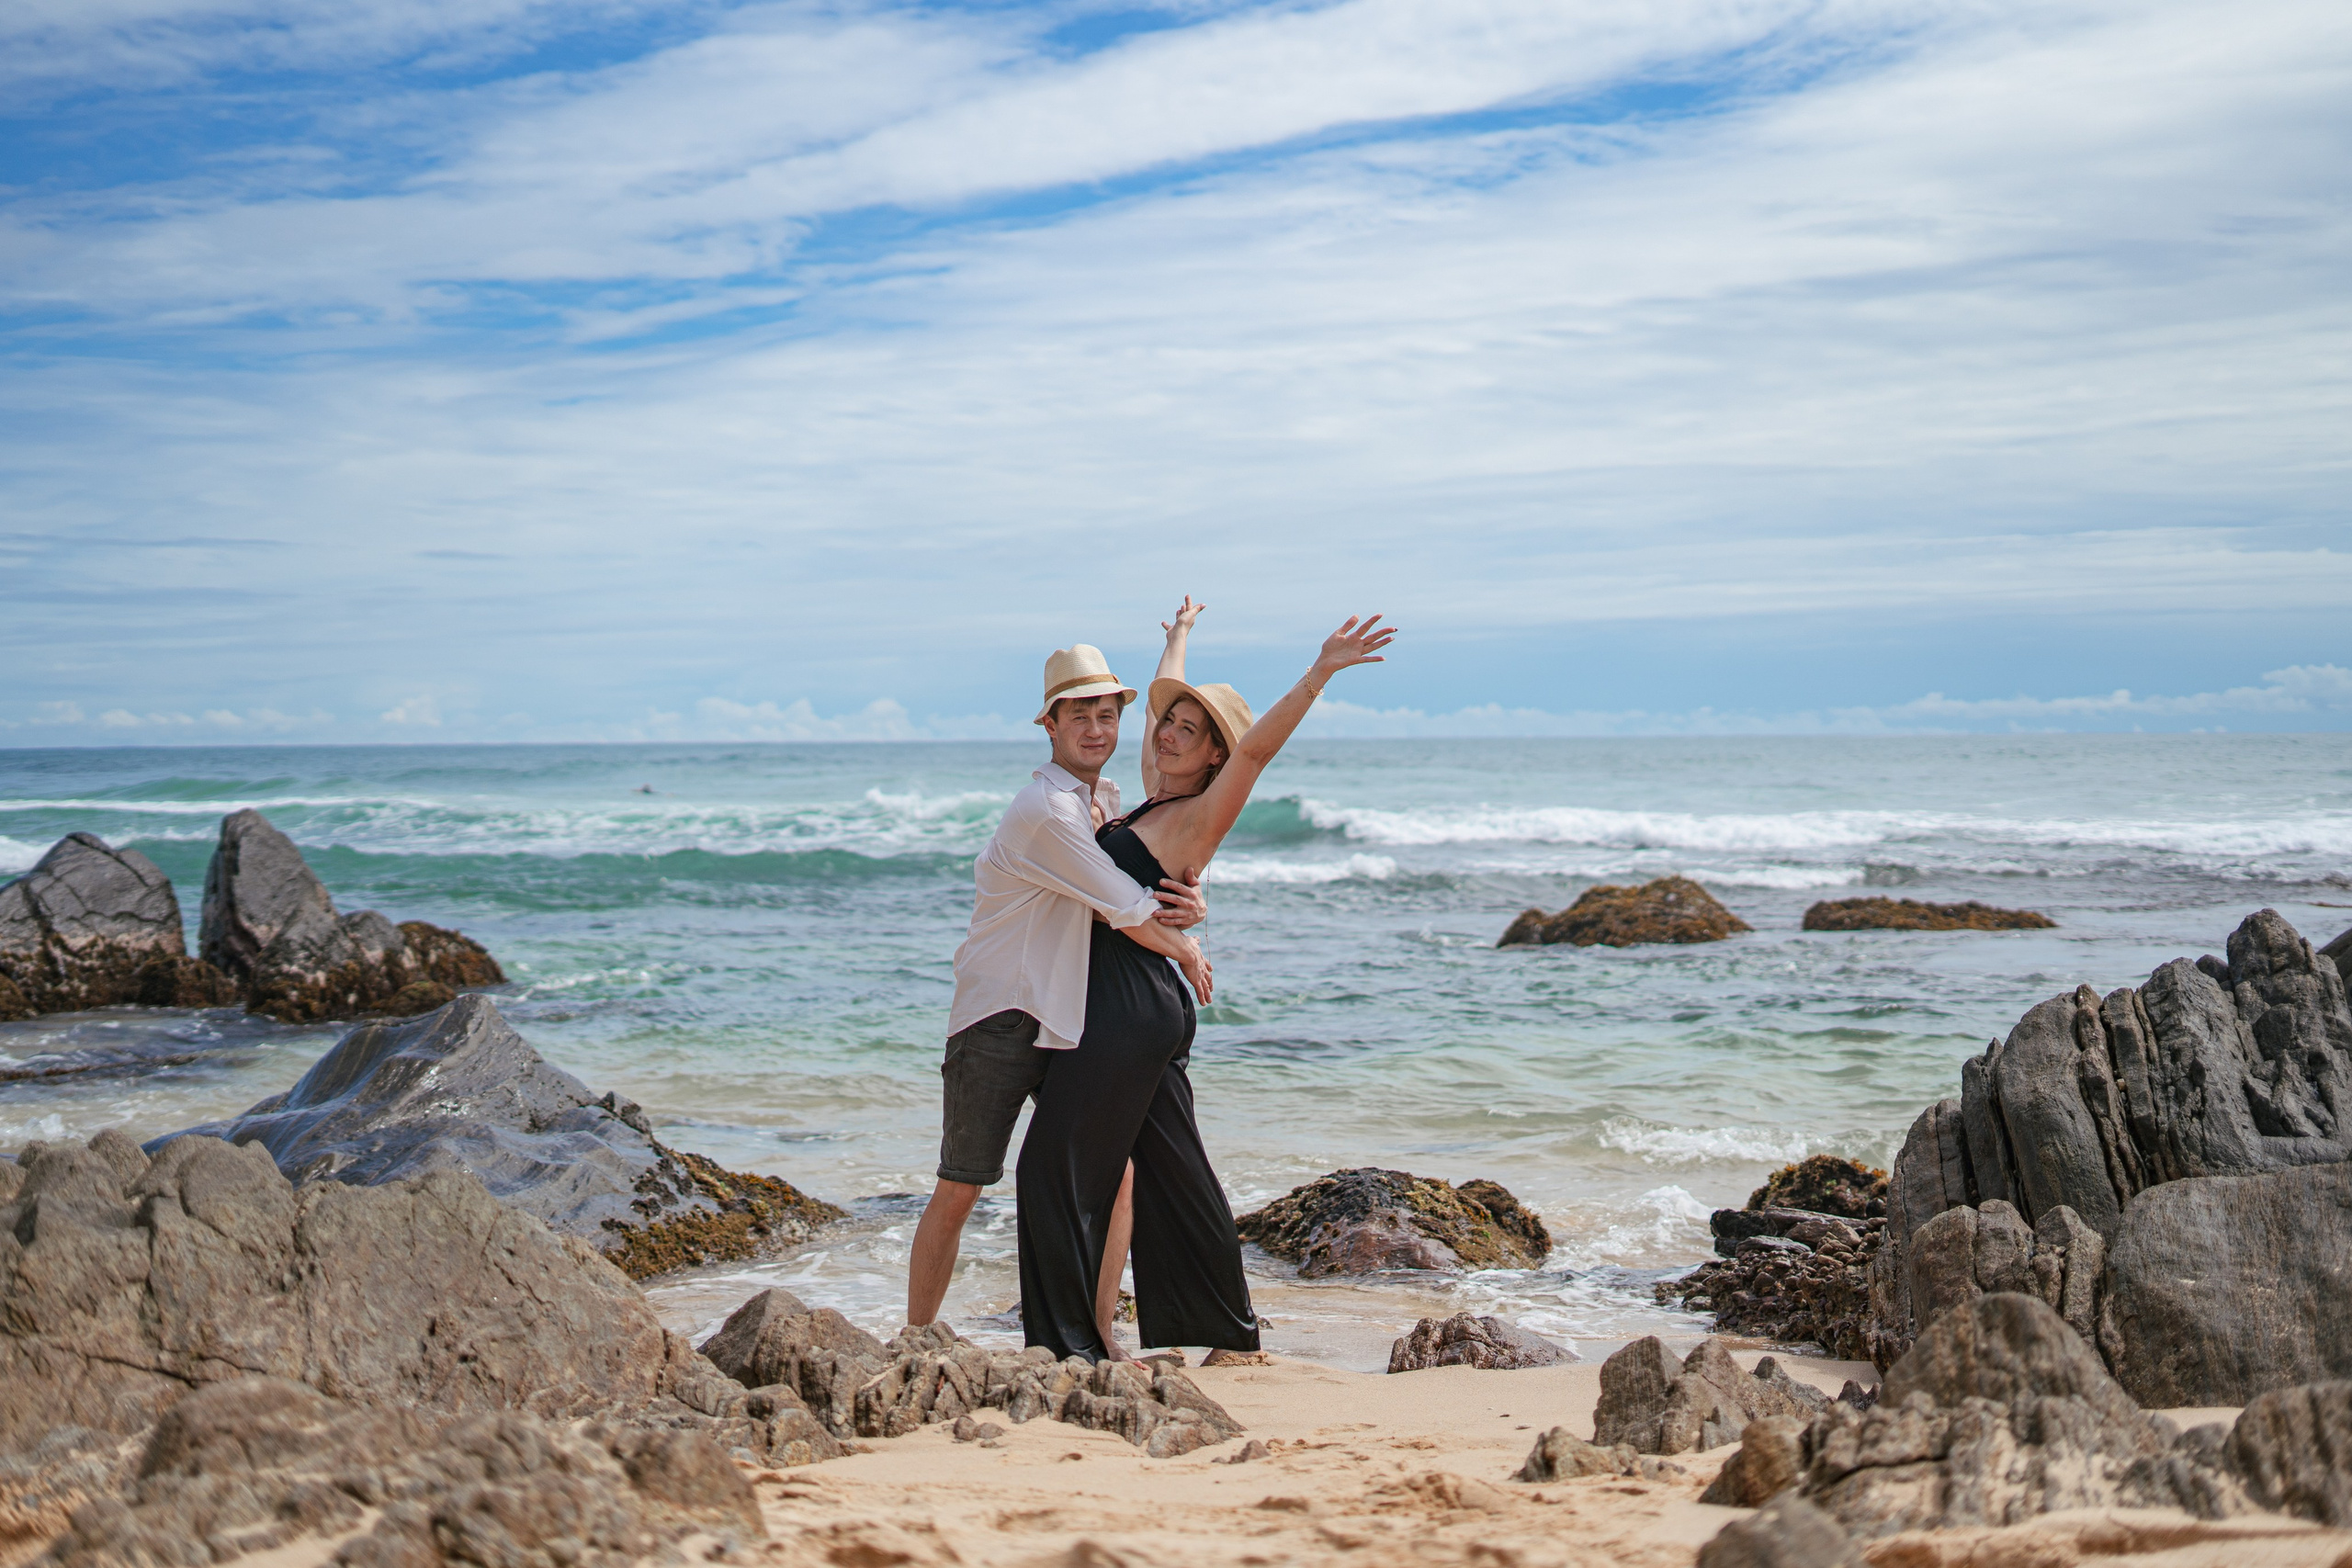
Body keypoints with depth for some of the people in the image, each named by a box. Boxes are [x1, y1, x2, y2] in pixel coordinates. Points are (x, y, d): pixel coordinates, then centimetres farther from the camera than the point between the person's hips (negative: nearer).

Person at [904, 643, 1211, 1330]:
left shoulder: (1108, 801, 12)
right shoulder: (1043, 811, -17)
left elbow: (1157, 891, 16)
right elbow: (1131, 915, -16)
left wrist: (1190, 905, -8)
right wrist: (1188, 953, 2)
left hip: (1073, 1018, 8)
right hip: (1001, 1017, -8)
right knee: (959, 1191, -1)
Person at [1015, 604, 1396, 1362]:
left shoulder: (1200, 816, -10)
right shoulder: (1157, 795, 12)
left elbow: (1256, 746, -25)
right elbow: (1161, 702, 29)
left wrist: (1319, 674, -35)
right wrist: (1179, 639, 43)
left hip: (1134, 1010, -9)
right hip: (1121, 1006, 9)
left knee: (1060, 1161, -6)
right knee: (1169, 1172, 12)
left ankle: (1078, 1338, -2)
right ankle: (1231, 1333, 18)